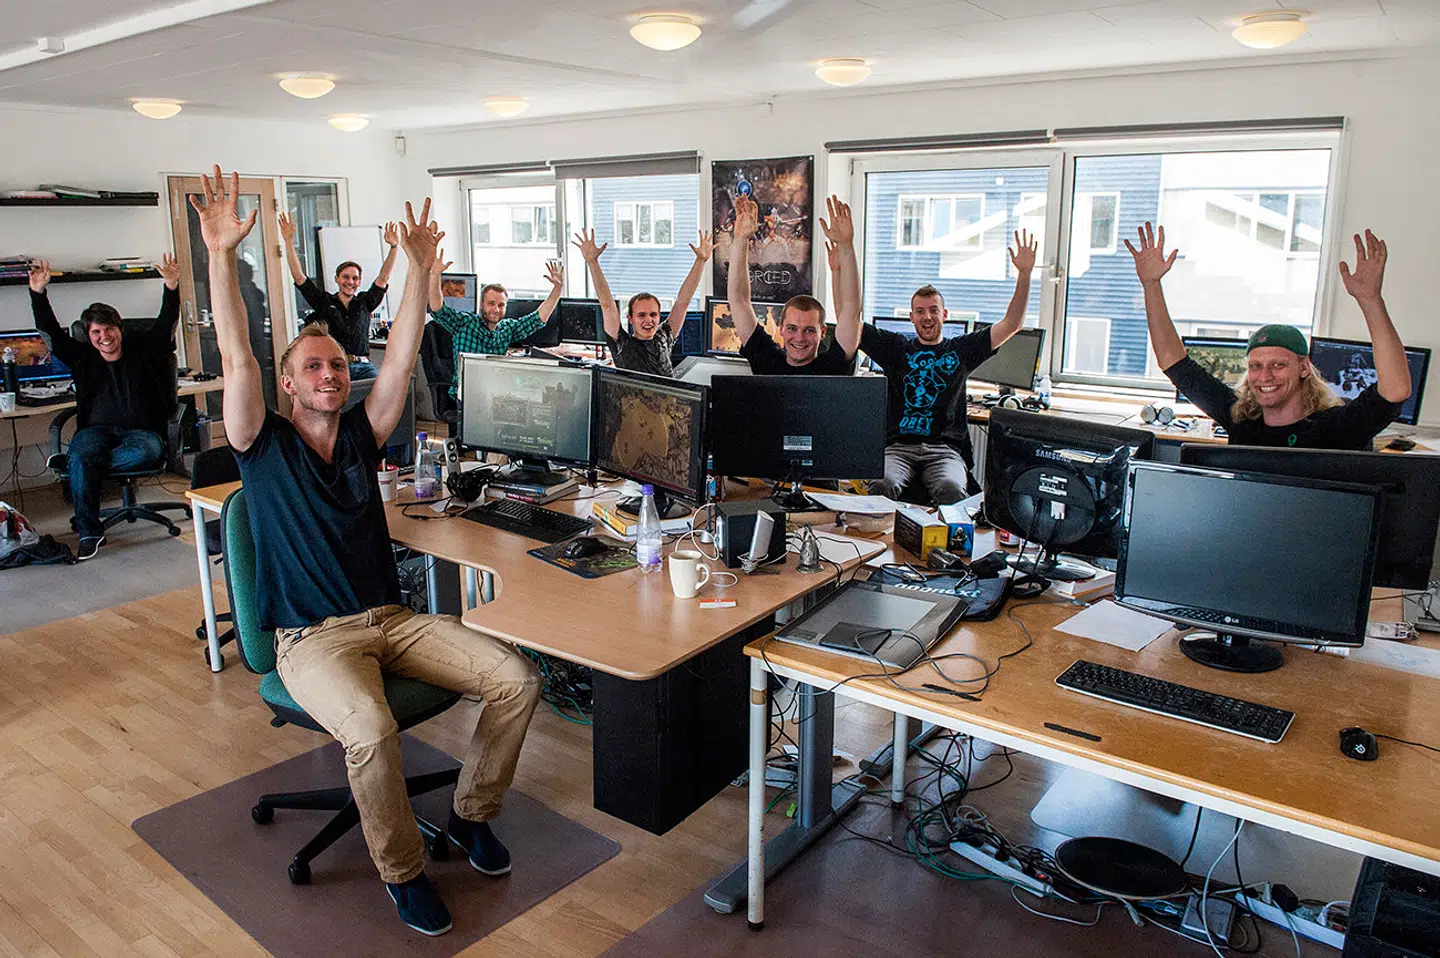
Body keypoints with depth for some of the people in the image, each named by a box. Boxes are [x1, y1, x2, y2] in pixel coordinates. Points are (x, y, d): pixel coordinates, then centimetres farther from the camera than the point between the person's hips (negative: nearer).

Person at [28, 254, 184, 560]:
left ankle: (77, 463, -17)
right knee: (81, 455, -32)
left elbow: (166, 323, -2)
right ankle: (89, 532, -25)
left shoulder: (142, 350, 10)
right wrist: (38, 293, -6)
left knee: (145, 451, -38)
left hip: (142, 431, -2)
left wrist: (172, 287, -18)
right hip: (97, 430, 2)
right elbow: (50, 331, 7)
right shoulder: (82, 357, 15)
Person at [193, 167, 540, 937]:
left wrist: (418, 268, -3)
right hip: (312, 638, -4)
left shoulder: (360, 434, 10)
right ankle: (402, 871, -6)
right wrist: (221, 257, -21)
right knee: (372, 732, -34)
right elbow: (236, 359, -12)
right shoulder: (263, 444, 1)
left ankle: (471, 813, 11)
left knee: (517, 680, -12)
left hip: (392, 619, 5)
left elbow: (401, 357, 3)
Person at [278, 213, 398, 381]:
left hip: (363, 366, 2)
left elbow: (383, 278, 13)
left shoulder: (364, 302, 20)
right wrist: (289, 241, 5)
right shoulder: (324, 301, 16)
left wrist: (394, 247, 3)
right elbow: (298, 276, 11)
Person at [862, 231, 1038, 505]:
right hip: (898, 446, 0)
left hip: (944, 449, 0)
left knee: (950, 489, -34)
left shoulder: (961, 349, 18)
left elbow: (1011, 325, 14)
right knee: (881, 485, -34)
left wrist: (1024, 274, 4)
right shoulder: (896, 347, 15)